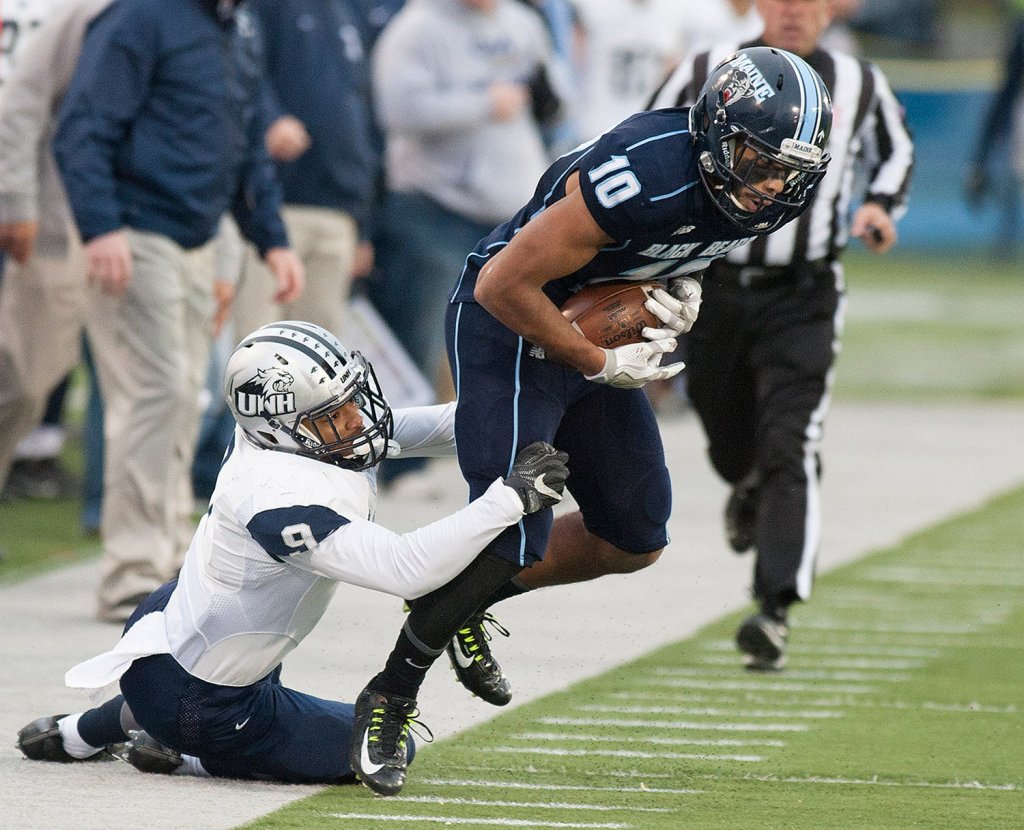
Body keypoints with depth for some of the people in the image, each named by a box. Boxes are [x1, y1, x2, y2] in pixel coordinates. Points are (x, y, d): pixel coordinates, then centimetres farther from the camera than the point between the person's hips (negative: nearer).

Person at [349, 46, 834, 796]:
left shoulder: (762, 196, -11)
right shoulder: (645, 175, -35)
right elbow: (502, 284, -29)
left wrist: (684, 286, -8)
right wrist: (602, 366, -20)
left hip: (595, 332, 8)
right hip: (506, 324, -8)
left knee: (636, 541, 11)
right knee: (513, 540, -15)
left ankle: (466, 602, 30)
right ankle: (391, 698, 3)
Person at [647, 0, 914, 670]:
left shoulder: (860, 86, 1)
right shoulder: (706, 75, -2)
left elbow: (897, 152, 20)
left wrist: (881, 208, 1)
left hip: (804, 297, -1)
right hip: (715, 288, 1)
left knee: (791, 454, -16)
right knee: (732, 447, 16)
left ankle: (776, 610, -23)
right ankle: (750, 488, 54)